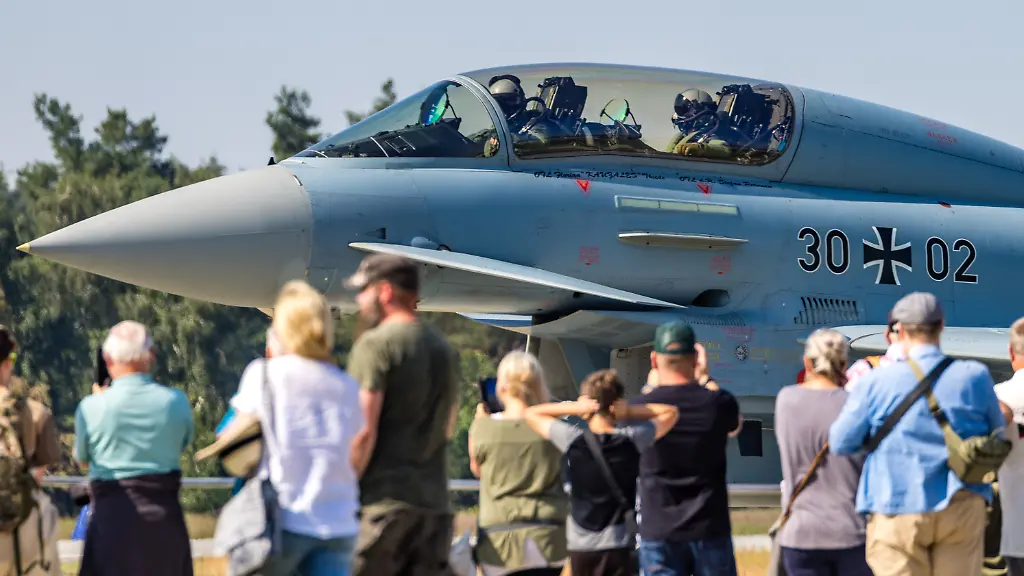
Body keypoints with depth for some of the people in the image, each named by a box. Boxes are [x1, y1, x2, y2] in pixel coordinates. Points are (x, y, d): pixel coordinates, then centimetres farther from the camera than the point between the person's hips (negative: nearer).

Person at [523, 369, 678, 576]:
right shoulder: (632, 440, -8)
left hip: (580, 548, 2)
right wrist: (629, 412, -4)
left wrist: (573, 408, -5)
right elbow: (670, 412, 8)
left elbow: (530, 413, 6)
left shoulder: (573, 440, -7)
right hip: (619, 548, -2)